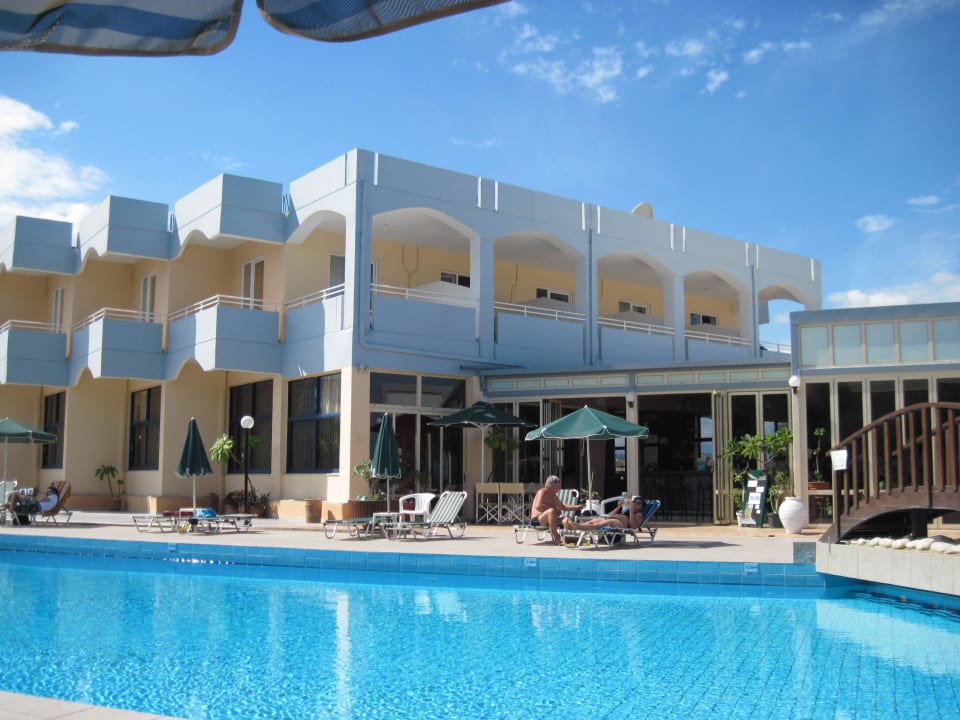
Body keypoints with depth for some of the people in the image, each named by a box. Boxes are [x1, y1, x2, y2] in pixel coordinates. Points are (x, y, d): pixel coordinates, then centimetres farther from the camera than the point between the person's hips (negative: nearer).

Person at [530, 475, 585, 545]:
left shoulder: (553, 495, 16)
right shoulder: (542, 492, -11)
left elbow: (562, 507, 30)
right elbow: (538, 506, -27)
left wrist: (576, 507, 19)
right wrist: (555, 510, -26)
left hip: (547, 520, 10)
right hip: (537, 519, -10)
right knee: (551, 511, -36)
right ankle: (556, 539, -35)